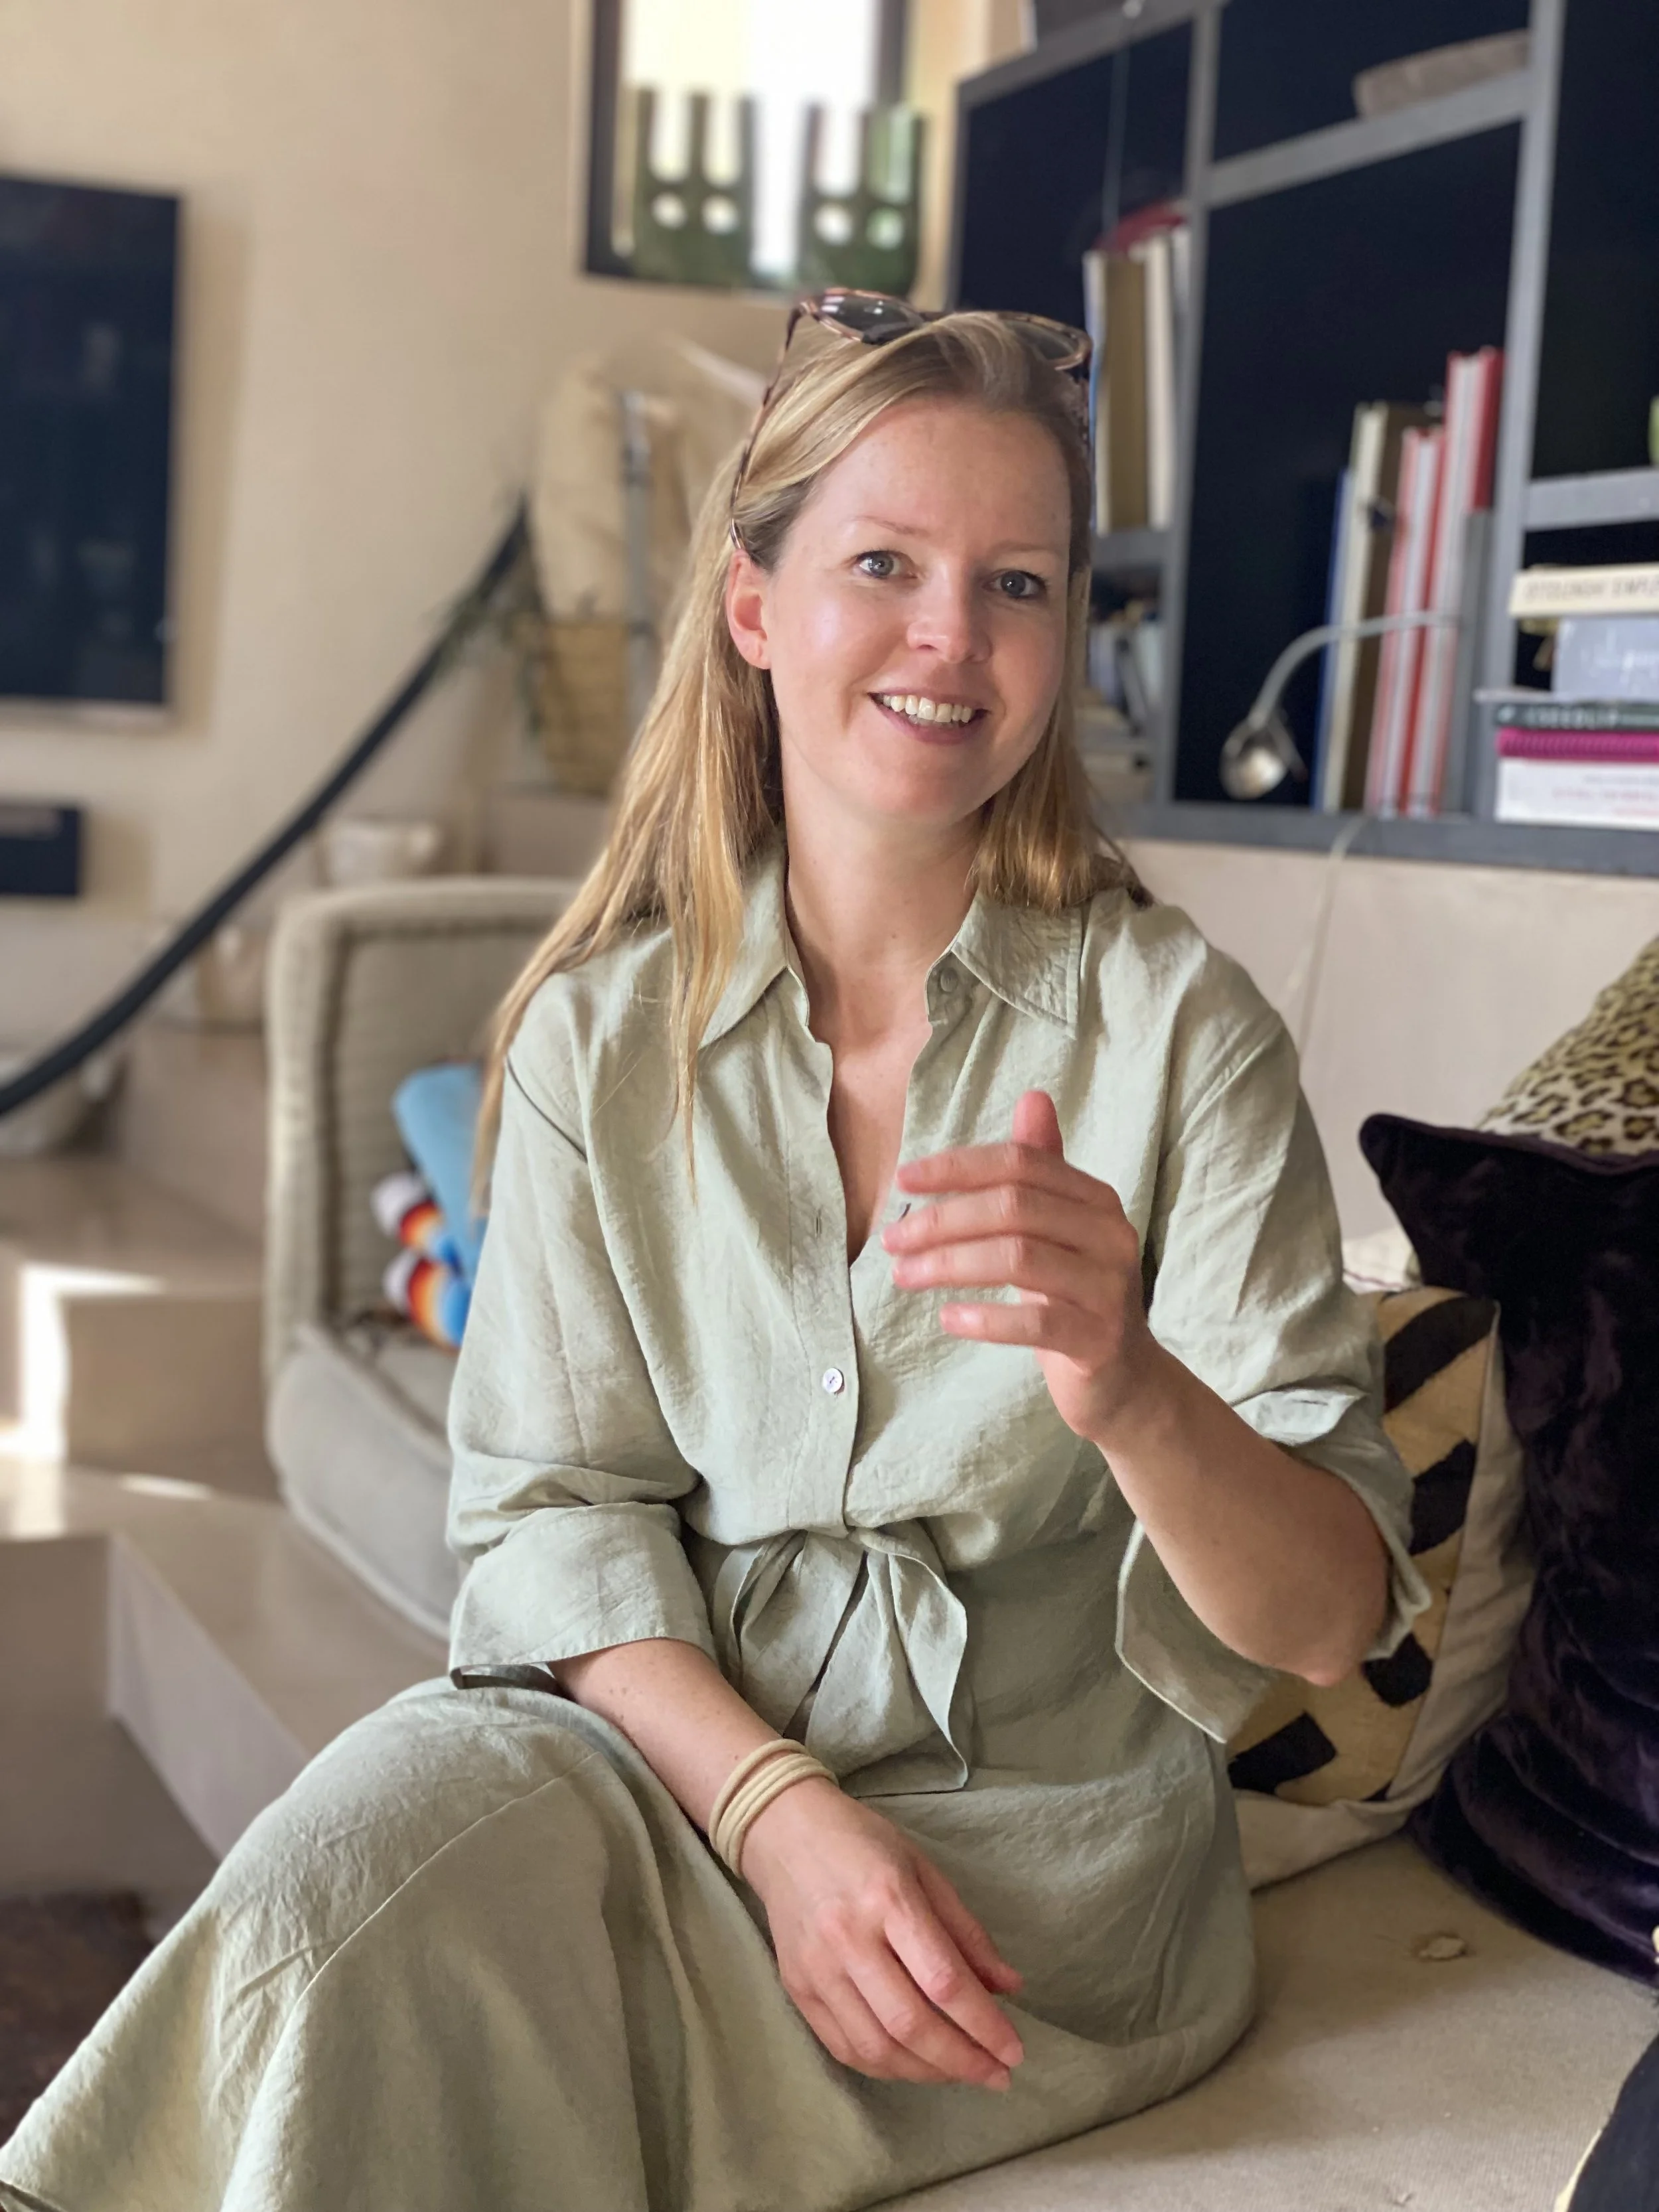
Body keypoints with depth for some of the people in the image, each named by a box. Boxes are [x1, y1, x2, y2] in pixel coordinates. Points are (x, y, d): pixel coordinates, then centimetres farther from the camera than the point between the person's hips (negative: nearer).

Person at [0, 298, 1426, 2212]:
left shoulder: (1180, 1030, -8)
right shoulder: (598, 1034, 0)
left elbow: (1331, 1619, -11)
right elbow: (550, 1504, -1)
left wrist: (1135, 1392, -34)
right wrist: (781, 1812, -18)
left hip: (1038, 1839, -2)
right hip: (677, 1734, 3)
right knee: (354, 1864, -28)